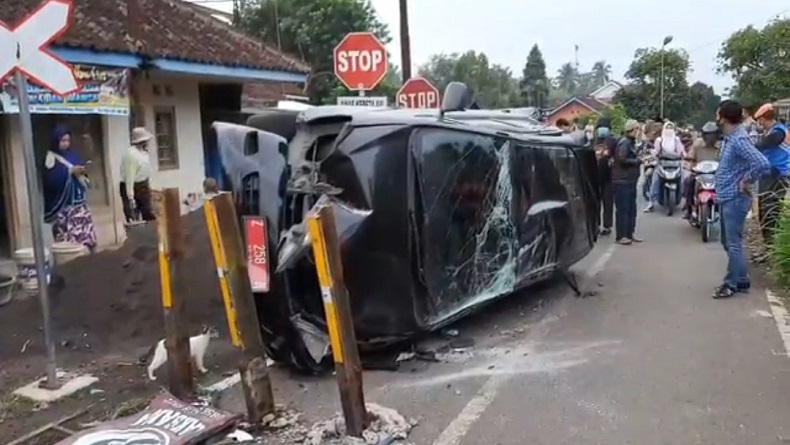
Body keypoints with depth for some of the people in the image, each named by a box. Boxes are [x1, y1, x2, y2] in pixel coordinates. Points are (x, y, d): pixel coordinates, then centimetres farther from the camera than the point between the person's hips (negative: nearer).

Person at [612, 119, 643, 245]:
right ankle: (620, 236, -4)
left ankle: (630, 233, 20)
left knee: (631, 208, 12)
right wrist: (638, 161, -15)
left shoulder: (631, 142, 18)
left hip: (630, 180, 10)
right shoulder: (624, 142, -13)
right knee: (622, 209, -7)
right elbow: (622, 159, -24)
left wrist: (640, 157, 6)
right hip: (622, 180, -10)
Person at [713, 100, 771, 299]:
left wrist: (746, 181, -18)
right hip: (727, 197, 10)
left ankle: (733, 284, 9)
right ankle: (741, 280, 27)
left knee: (733, 243, -1)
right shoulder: (729, 138, 10)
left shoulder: (739, 140, -20)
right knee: (728, 242, 17)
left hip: (735, 199, -10)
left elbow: (762, 164, -32)